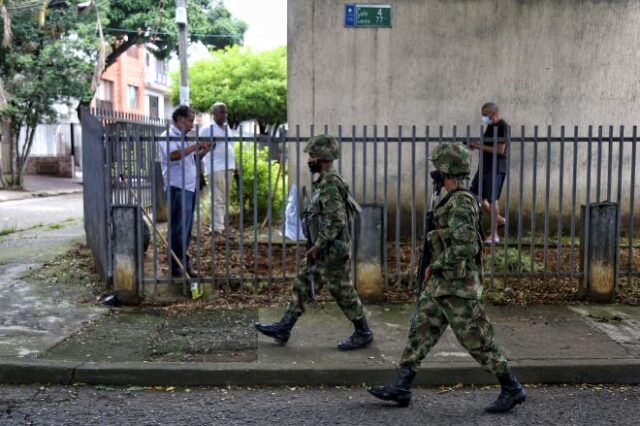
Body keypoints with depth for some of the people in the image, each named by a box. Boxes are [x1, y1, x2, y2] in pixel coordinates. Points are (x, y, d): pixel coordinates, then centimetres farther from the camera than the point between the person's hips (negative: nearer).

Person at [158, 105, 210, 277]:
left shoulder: (183, 139, 18)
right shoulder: (168, 137, -9)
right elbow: (173, 155, -28)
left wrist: (203, 151, 7)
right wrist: (196, 146, -22)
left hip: (190, 188, 9)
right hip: (177, 189, -9)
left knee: (186, 230, 13)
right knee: (178, 231, -5)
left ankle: (184, 264, 21)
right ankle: (177, 268, 1)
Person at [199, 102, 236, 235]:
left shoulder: (228, 129, 17)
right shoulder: (206, 129, -4)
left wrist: (234, 167, 22)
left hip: (228, 167, 8)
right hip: (215, 169, -7)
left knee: (224, 199, 11)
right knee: (218, 199, -9)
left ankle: (222, 225, 18)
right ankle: (217, 227, -9)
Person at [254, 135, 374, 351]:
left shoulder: (330, 184, -21)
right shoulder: (324, 181, 12)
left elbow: (336, 221, -27)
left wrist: (318, 246, -19)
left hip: (333, 251, -10)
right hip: (322, 251, 10)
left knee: (343, 291, 1)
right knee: (303, 284, 12)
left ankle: (363, 333, 16)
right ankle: (283, 328, 19)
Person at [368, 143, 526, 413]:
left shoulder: (460, 203, -19)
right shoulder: (455, 201, 13)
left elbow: (465, 247, -27)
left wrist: (435, 266, -16)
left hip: (456, 285, -10)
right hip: (441, 284, 10)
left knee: (476, 340, -1)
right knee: (420, 331, 9)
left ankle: (512, 389, 14)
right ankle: (401, 388, 13)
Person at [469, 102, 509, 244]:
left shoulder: (503, 127, -13)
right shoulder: (490, 126, 14)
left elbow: (500, 150, -20)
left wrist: (481, 146, -17)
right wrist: (476, 145, 4)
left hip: (496, 169, -9)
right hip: (484, 167, 9)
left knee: (492, 200, -6)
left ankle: (494, 234, 4)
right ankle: (499, 220, 25)